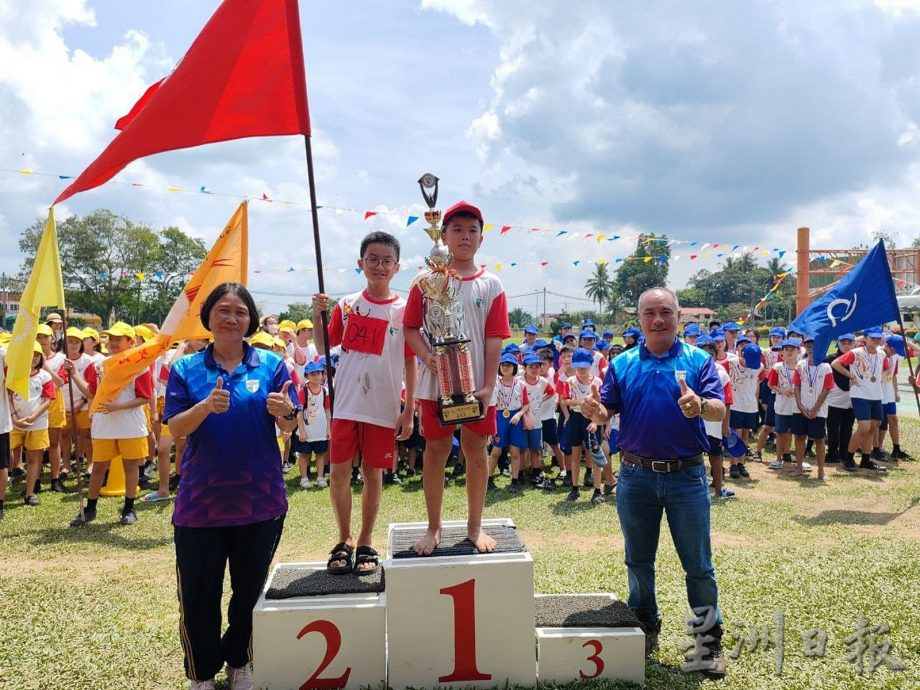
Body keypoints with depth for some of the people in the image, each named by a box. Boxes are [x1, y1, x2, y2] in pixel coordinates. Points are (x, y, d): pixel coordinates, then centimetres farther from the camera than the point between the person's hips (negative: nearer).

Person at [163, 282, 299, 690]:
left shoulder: (271, 365, 0)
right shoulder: (186, 368, 1)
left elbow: (289, 427, -3)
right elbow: (175, 430, -5)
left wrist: (285, 411, -27)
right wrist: (206, 406, -25)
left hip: (260, 498, 0)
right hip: (201, 499, 0)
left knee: (250, 588, 13)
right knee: (198, 592, 6)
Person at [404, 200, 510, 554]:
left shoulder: (491, 285, 1)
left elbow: (494, 338, -3)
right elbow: (411, 328, 1)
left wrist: (487, 387, -9)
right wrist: (428, 358, -17)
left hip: (476, 385, 1)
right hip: (436, 382, 0)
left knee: (476, 450, 9)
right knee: (436, 450, 8)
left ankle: (475, 525, 24)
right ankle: (433, 527, 22)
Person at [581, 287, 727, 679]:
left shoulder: (698, 360, -1)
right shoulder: (622, 364, 5)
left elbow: (720, 411, -12)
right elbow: (606, 412, 1)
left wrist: (700, 405, -36)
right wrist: (594, 411, -23)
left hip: (687, 475, -2)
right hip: (636, 476, 2)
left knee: (698, 565, 5)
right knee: (638, 560, 15)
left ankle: (710, 638, 21)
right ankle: (645, 627, 33)